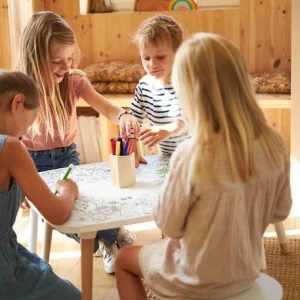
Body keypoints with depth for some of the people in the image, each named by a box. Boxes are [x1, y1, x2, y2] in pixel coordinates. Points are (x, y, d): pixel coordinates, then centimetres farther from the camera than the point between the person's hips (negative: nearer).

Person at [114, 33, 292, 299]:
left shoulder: (192, 156, -32)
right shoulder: (274, 144, -16)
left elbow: (168, 226, -17)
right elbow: (280, 212, -1)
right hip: (246, 273, 6)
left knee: (124, 260, 25)